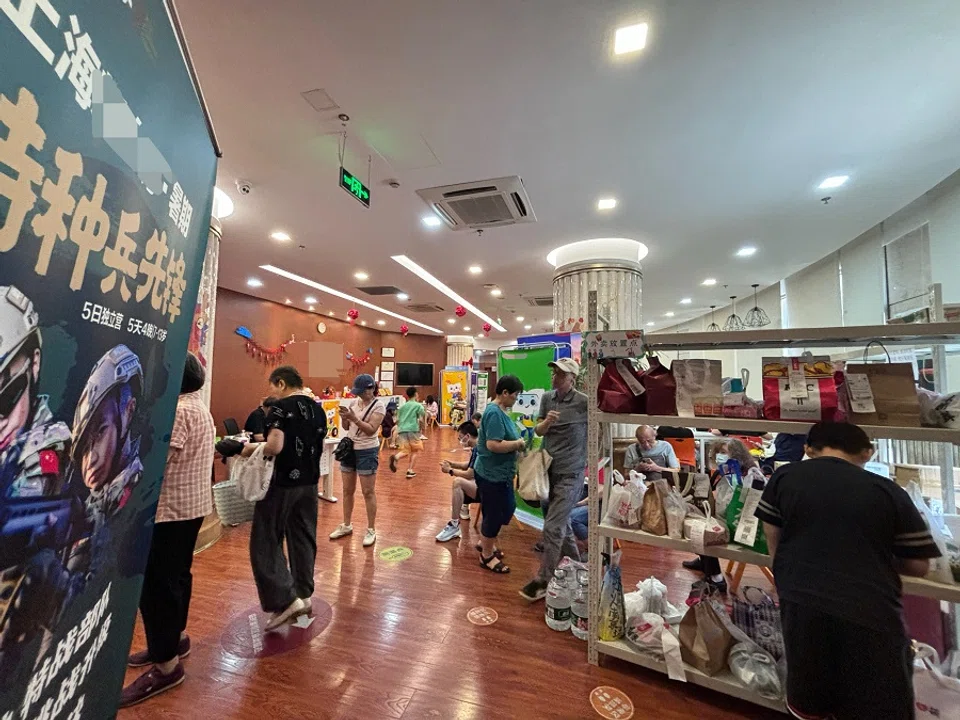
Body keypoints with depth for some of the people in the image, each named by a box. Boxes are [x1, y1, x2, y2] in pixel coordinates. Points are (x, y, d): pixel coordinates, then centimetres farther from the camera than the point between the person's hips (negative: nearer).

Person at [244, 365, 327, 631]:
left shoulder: (281, 407, -14)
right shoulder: (318, 409, 7)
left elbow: (274, 447, -24)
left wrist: (252, 447, -6)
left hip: (282, 482, -7)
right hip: (309, 482, 7)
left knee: (265, 542, 7)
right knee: (303, 539, 16)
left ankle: (287, 600, 6)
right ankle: (304, 594, 27)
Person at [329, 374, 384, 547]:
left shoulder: (378, 406, -12)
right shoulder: (353, 402, 5)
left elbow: (371, 430, -20)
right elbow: (346, 428, 7)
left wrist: (354, 418, -27)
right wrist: (344, 418, -13)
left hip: (367, 451, -6)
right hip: (349, 448, 6)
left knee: (368, 492, 3)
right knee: (347, 490, 16)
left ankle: (371, 530, 16)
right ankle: (346, 525, 32)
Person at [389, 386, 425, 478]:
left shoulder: (402, 406, 19)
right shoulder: (418, 405, 4)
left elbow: (397, 420, 19)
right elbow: (421, 420, -2)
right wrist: (423, 428, 16)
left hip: (402, 430, 4)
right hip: (413, 430, -4)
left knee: (405, 451, 10)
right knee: (414, 451, 12)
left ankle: (395, 457, -22)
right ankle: (410, 471, 5)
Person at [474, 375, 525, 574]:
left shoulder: (501, 411, 6)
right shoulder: (494, 413, -24)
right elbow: (493, 444, -31)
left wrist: (517, 443, 2)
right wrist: (518, 444, -19)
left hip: (500, 473, 10)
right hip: (492, 474, -10)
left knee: (507, 509, 22)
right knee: (494, 514, 6)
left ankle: (486, 544, 41)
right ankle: (487, 556, 27)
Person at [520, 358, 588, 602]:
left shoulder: (584, 402, -15)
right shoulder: (547, 398, 1)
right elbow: (538, 431, 2)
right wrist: (547, 421, -18)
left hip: (570, 473, -6)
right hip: (549, 469, 6)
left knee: (552, 527, -4)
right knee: (561, 522, 19)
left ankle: (543, 581, 13)